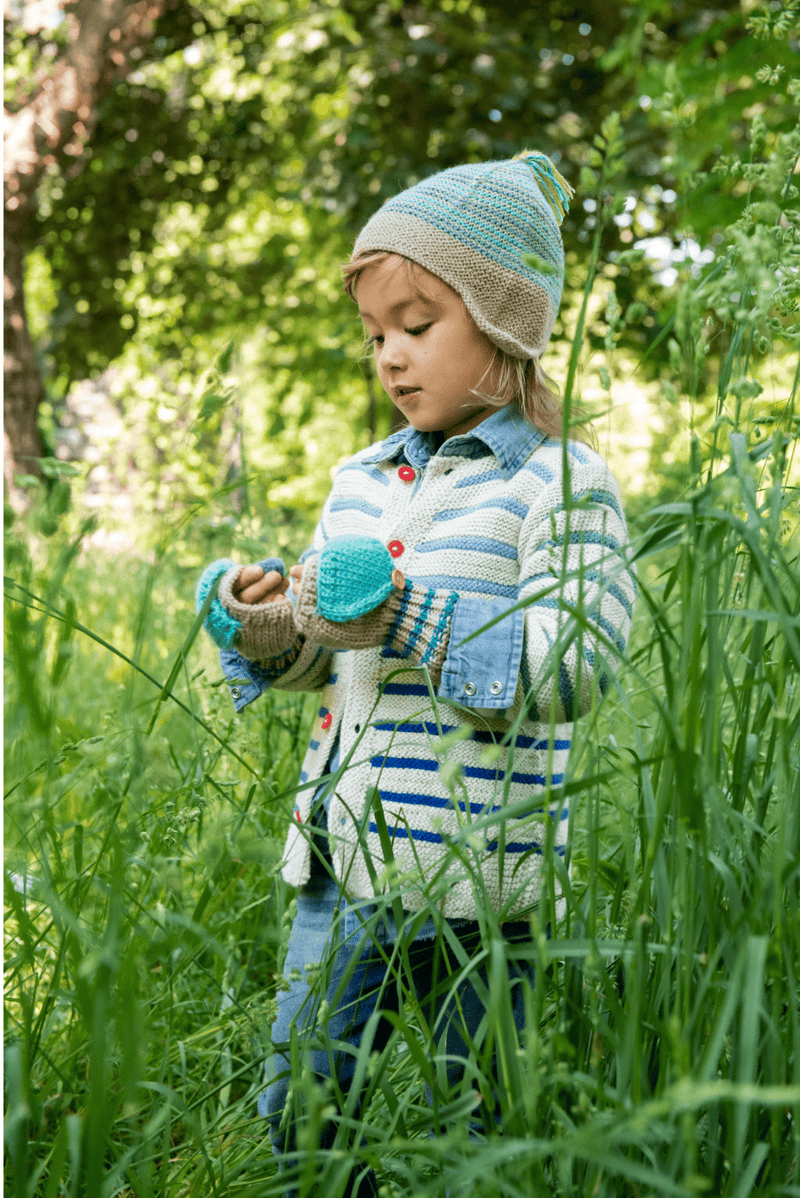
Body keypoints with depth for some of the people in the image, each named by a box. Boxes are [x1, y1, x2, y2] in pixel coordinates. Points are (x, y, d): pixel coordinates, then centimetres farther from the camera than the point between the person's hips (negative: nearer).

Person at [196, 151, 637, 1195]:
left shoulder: (561, 483, -8)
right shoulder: (362, 482, 12)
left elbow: (573, 668, -19)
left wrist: (403, 612, -24)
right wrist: (261, 624, -4)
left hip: (481, 883, -6)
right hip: (345, 869, 6)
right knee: (299, 1113, 12)